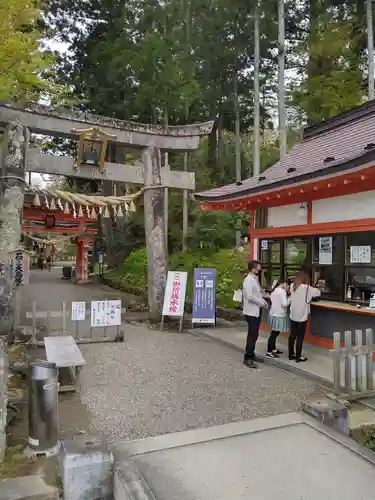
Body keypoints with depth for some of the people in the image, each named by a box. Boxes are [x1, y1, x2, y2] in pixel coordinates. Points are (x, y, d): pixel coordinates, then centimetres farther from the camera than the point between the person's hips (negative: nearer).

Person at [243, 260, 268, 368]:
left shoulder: (255, 279, 12)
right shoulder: (248, 280, -18)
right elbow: (250, 297, -26)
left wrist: (264, 302, 2)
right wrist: (262, 303, -16)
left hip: (257, 311, 9)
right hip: (251, 312, -9)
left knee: (254, 335, 17)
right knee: (252, 335, -6)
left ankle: (251, 354, 29)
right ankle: (247, 358, 1)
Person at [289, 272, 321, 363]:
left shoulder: (293, 287, 1)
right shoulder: (307, 288, -14)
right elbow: (318, 292, -4)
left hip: (293, 316, 6)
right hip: (302, 316, -5)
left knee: (292, 335, 14)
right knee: (300, 337, 3)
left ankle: (291, 354, 23)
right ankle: (298, 357, 10)